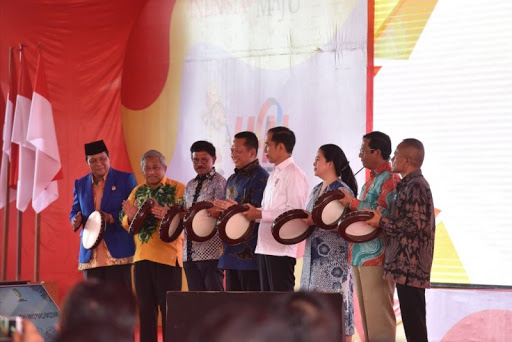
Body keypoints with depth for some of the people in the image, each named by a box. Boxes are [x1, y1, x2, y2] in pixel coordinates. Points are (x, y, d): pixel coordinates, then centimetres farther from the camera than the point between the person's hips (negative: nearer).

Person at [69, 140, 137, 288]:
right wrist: (76, 220, -4)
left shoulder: (126, 179, 3)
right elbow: (74, 212, 20)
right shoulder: (80, 184, 15)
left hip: (117, 252, -4)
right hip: (91, 255, 4)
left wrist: (112, 218, -16)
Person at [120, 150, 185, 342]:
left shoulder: (178, 189, -3)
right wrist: (131, 216, -10)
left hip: (168, 257, -6)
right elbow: (125, 223, 13)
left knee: (169, 308, -4)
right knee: (145, 308, 10)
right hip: (141, 257, 6)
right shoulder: (137, 192, 15)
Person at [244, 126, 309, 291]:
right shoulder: (274, 175, 19)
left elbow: (294, 212, -19)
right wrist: (252, 212, 3)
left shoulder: (294, 174, -10)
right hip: (265, 247, 9)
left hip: (282, 248, -9)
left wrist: (260, 214, -20)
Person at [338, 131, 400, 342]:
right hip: (361, 254, 10)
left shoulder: (390, 180, -10)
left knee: (378, 312, -8)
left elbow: (384, 214, -20)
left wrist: (352, 202, -14)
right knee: (366, 312, 11)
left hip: (376, 255, -10)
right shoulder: (372, 180, 20)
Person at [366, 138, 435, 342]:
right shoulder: (409, 185, 18)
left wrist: (382, 222, -14)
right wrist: (382, 221, 11)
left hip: (410, 265, -10)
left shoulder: (415, 186, -13)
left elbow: (415, 224, -20)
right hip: (407, 264, 10)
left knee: (413, 321, -9)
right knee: (413, 321, 11)